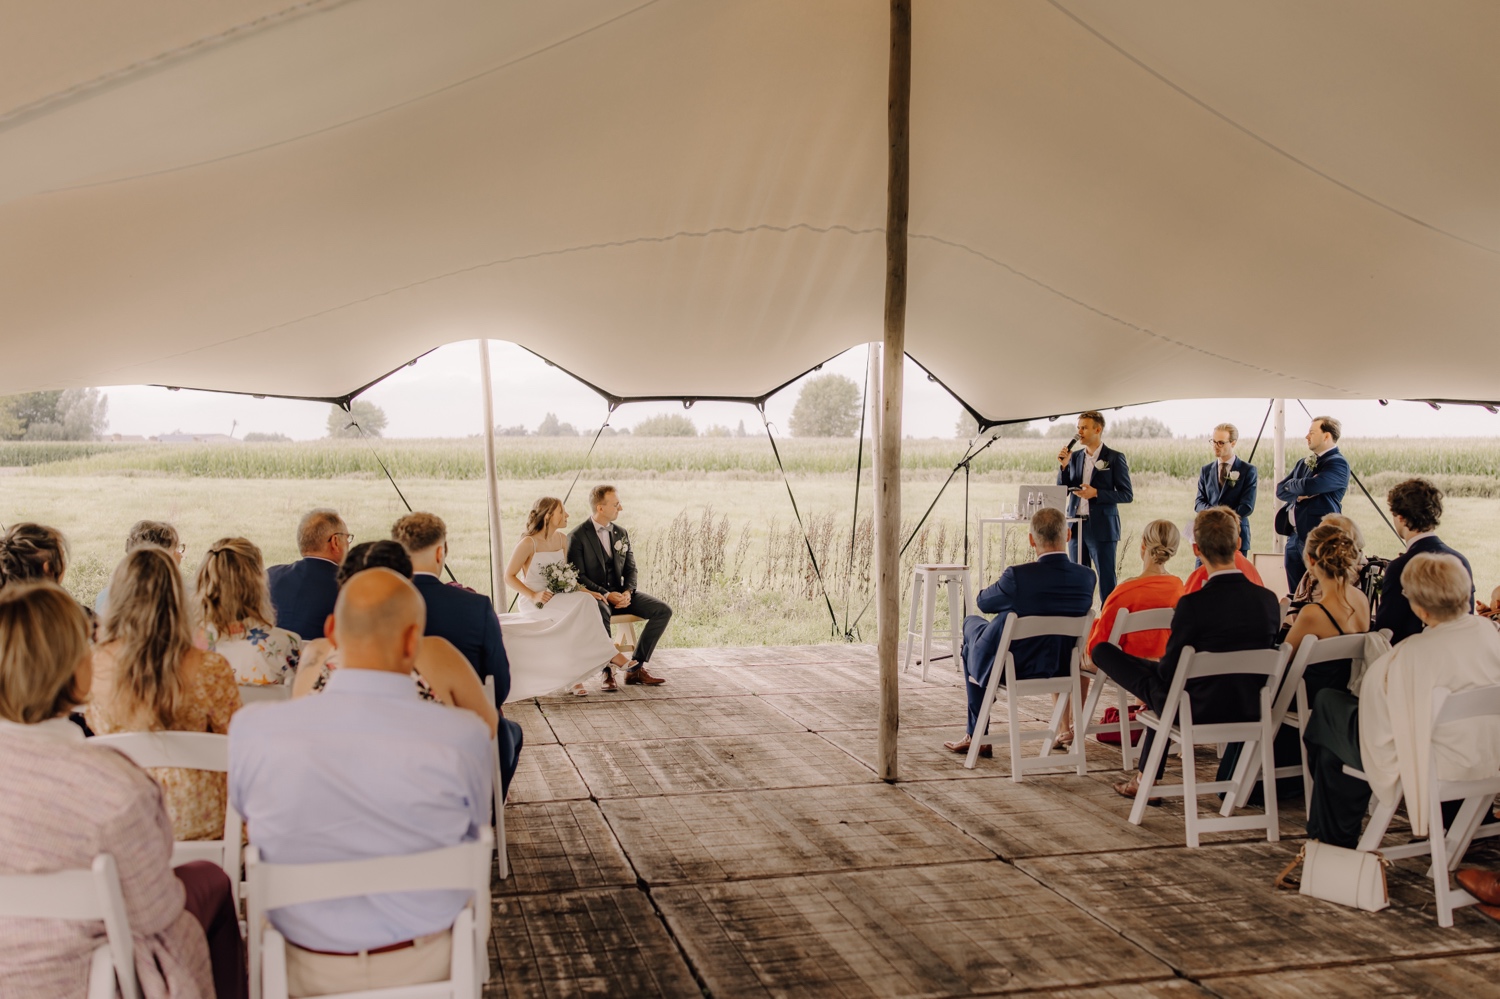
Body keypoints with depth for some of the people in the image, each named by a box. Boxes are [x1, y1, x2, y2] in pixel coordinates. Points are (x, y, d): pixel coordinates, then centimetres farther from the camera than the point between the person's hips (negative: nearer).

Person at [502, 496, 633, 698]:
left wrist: (582, 590, -2)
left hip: (558, 600, 6)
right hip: (535, 604, -6)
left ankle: (576, 676, -22)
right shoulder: (528, 543, -12)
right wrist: (534, 596, -19)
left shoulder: (561, 539, 8)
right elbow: (509, 576, -7)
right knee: (582, 606, -30)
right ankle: (610, 655, -19)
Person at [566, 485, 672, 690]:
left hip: (620, 594, 6)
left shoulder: (621, 533, 11)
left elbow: (630, 569, 11)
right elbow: (578, 577, -12)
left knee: (663, 610, -13)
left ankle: (636, 667, -9)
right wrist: (606, 595, -23)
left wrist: (627, 592, -11)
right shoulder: (577, 537, -8)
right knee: (600, 613, -42)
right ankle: (607, 672, -27)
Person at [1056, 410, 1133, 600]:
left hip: (1101, 527, -5)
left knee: (1106, 579, -2)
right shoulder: (1074, 457, 11)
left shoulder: (1114, 458, -3)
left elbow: (1127, 494, -6)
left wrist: (1096, 493, -17)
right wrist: (1064, 466, -3)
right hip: (1077, 527, 5)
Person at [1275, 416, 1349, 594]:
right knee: (1295, 595, 10)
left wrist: (1292, 485, -2)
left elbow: (1309, 486, -23)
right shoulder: (1303, 463, 17)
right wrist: (1299, 494, -9)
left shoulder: (1338, 464, -9)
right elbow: (1280, 490, 11)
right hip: (1295, 538, 8)